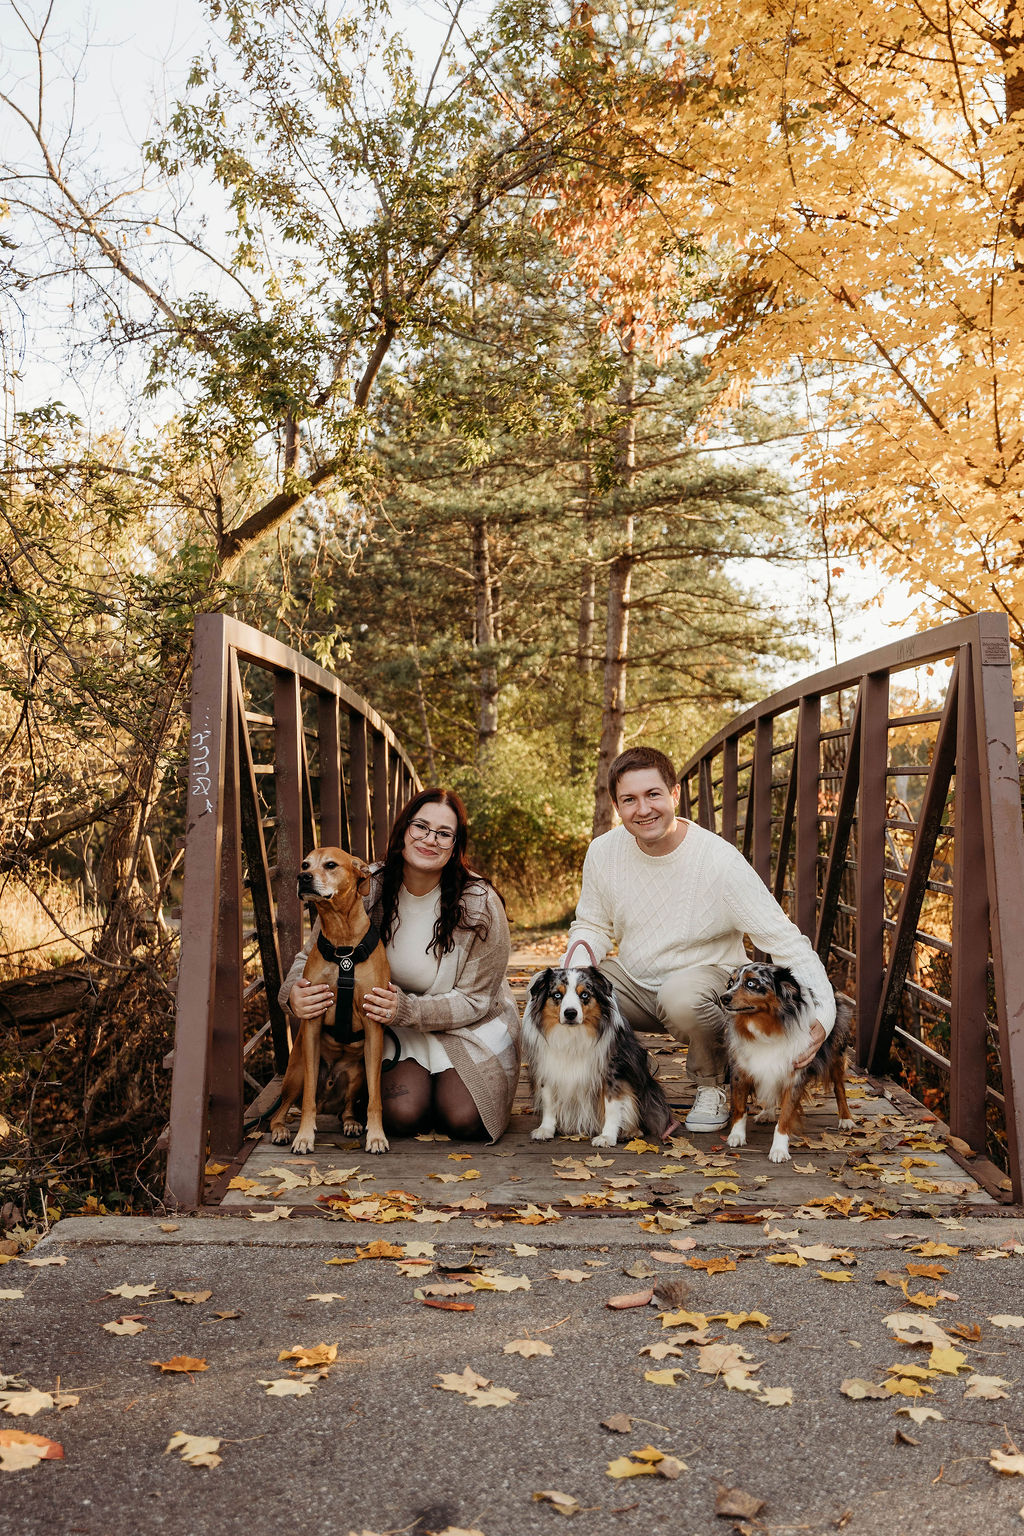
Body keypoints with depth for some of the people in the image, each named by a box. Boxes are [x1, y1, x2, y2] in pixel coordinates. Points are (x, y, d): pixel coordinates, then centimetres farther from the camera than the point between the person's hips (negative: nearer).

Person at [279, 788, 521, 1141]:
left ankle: (450, 1085, 14)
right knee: (401, 1114, -22)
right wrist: (294, 993, -31)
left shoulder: (480, 905, -21)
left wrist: (408, 1010, -33)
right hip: (395, 1025, 1)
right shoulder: (367, 888, -14)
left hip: (471, 1026, -1)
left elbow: (475, 1000, -16)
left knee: (464, 1120, -22)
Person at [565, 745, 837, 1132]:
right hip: (635, 983, 4)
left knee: (681, 996, -38)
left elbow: (784, 940, -21)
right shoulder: (602, 852, -8)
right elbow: (592, 924, 8)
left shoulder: (721, 861, -22)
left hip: (708, 975, -4)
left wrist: (822, 1012, -34)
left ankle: (715, 1086, -5)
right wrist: (581, 952, -16)